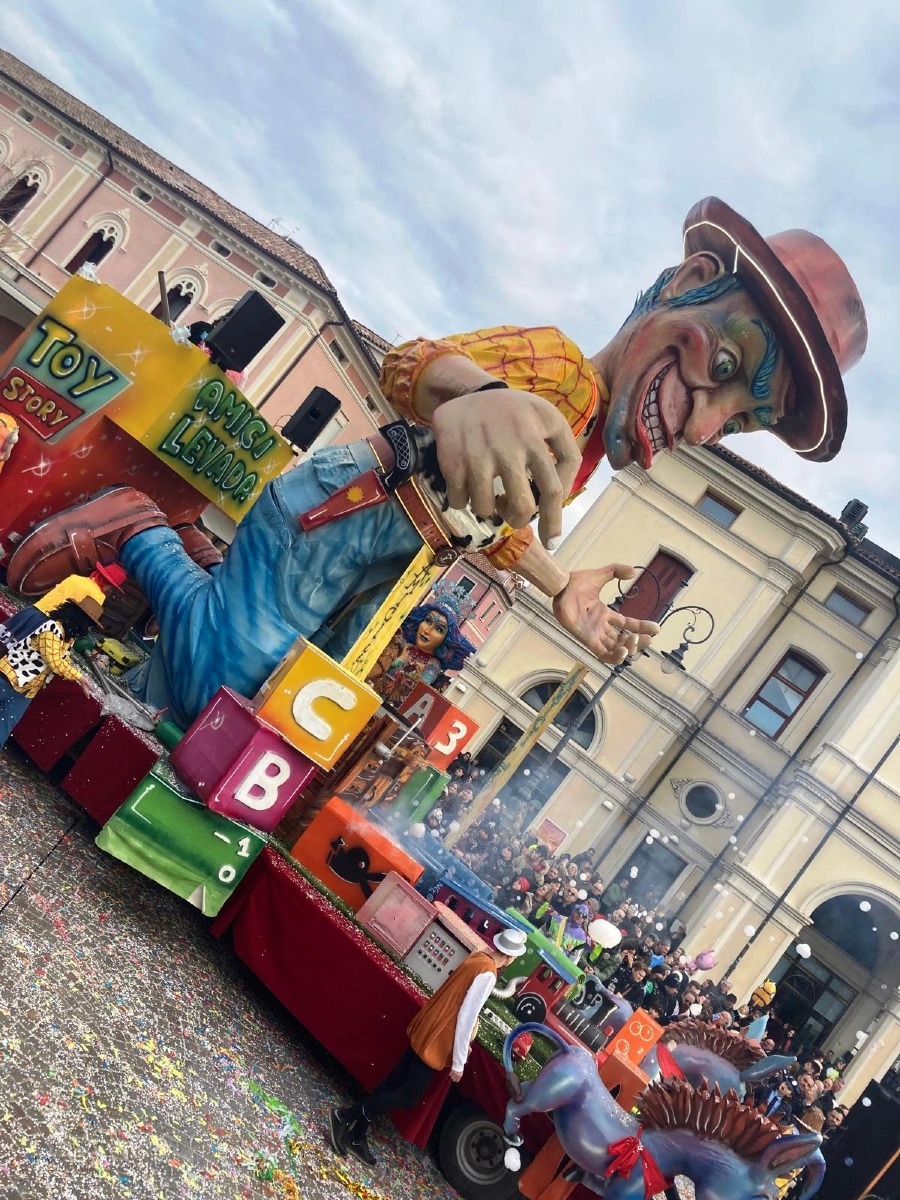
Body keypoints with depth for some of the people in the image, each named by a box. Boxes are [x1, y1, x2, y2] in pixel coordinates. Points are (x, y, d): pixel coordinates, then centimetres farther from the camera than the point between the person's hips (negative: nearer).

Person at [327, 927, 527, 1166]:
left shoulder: (479, 956, 2)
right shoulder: (487, 974, -22)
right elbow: (466, 1017, -22)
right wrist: (459, 1062, -16)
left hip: (425, 1030, 9)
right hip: (435, 1040, -9)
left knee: (393, 1082, 13)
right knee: (407, 1097, 1)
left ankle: (358, 1136, 20)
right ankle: (345, 1116, 3)